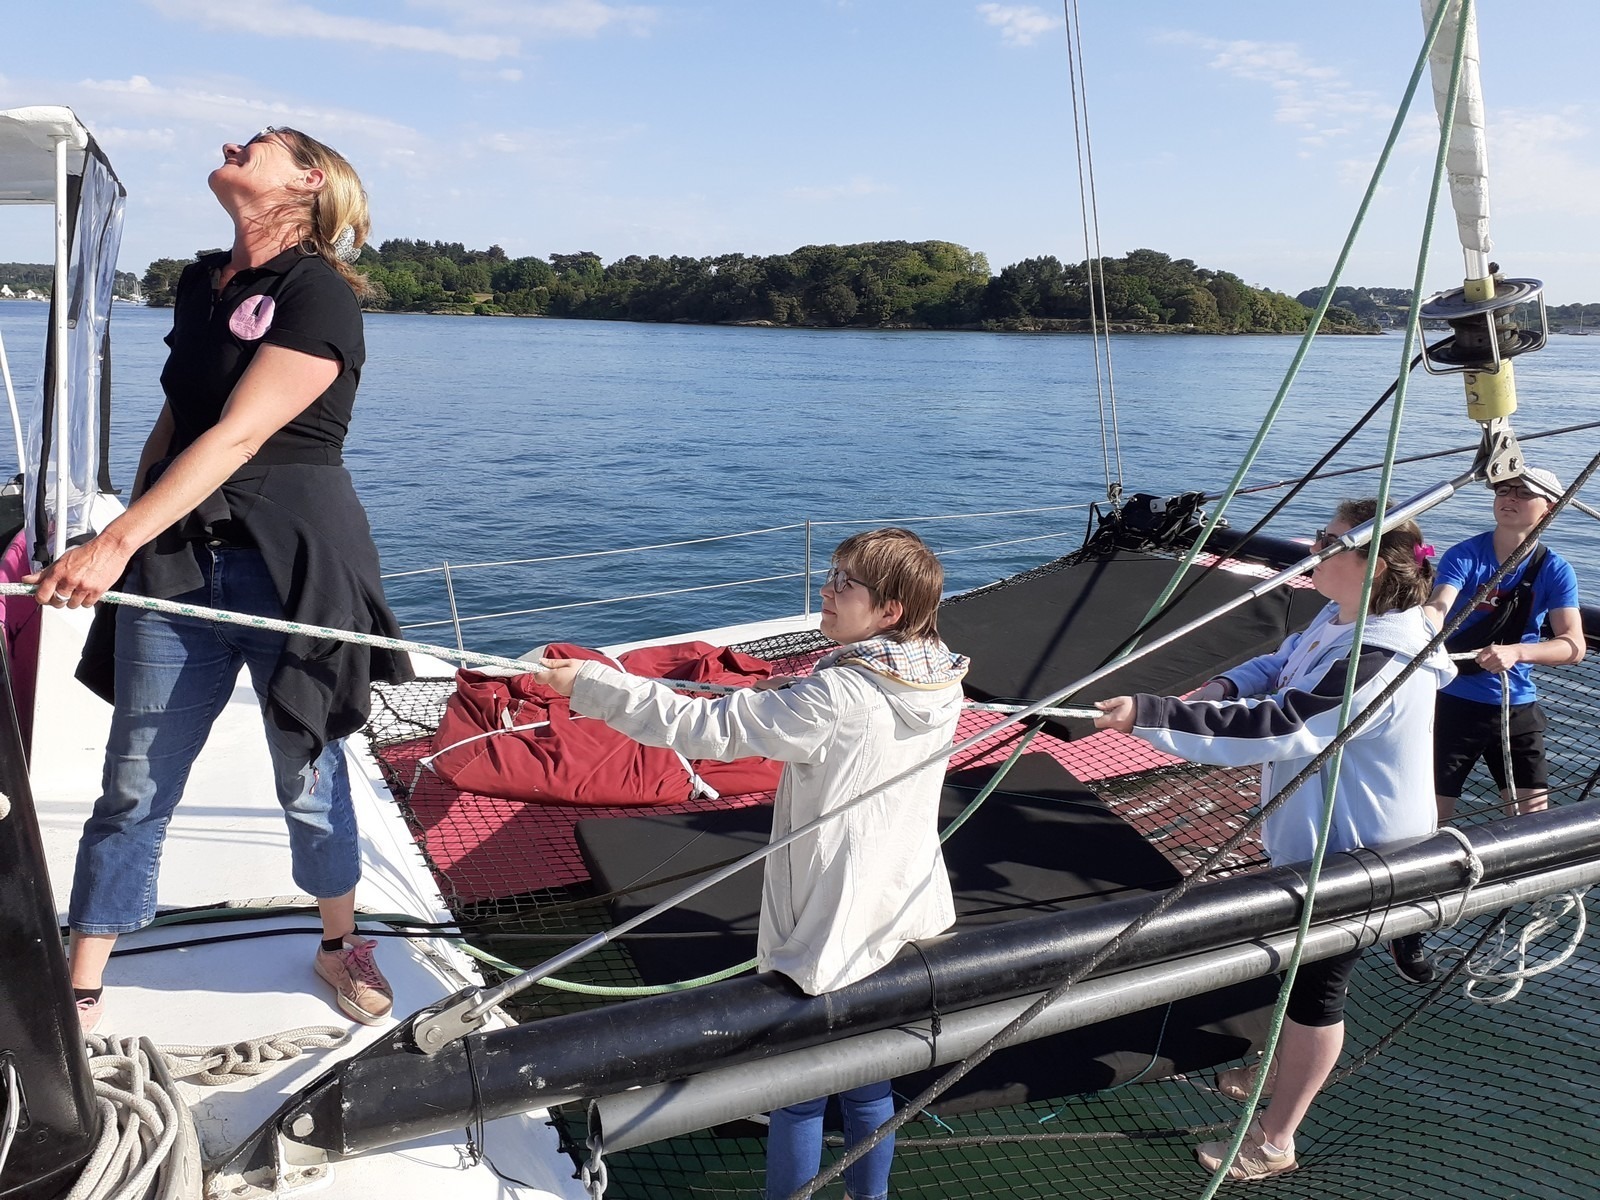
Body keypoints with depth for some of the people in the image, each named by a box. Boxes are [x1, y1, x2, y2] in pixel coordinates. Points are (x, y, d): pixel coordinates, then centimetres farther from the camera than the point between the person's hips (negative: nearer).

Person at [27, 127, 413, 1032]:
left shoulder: (319, 294, -11)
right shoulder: (201, 283, 12)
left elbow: (238, 437, -20)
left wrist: (118, 542, -26)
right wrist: (127, 543, 17)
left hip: (293, 565, -6)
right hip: (173, 559, 6)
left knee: (310, 776, 8)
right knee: (135, 786, 8)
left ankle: (342, 942, 32)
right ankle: (82, 992, 21)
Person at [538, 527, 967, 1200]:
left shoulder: (834, 698, -25)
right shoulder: (942, 685, -4)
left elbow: (706, 728, -24)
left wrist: (589, 684, -19)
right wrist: (805, 692, 7)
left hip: (832, 935, -7)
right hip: (907, 918, 7)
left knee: (797, 1092, 12)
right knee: (867, 1080, 24)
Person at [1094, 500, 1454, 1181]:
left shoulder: (1382, 661, -32)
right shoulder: (1340, 620, 0)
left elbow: (1278, 727, -37)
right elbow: (1273, 670, 7)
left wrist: (1152, 717, -40)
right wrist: (1206, 700, -13)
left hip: (1355, 852, -10)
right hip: (1316, 836, 10)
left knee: (1316, 985, 5)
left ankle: (1274, 1141, 22)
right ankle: (1283, 1069, 51)